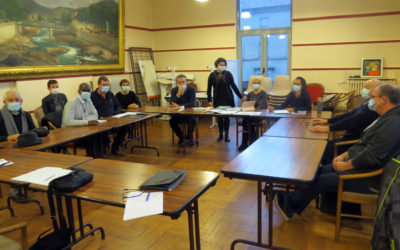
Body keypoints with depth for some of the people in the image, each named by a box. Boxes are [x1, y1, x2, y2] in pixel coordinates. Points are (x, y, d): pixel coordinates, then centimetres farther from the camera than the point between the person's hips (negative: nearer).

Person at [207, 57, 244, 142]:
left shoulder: (228, 74, -1)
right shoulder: (212, 75, -1)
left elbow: (233, 86, 4)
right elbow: (209, 88, 3)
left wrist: (240, 97, 2)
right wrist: (209, 100, -3)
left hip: (228, 99, 0)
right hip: (217, 99, 1)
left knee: (226, 116, 2)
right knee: (219, 117, 7)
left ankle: (226, 134, 12)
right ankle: (220, 134, 19)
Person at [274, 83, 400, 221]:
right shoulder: (386, 118, 11)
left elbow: (371, 156, -28)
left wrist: (345, 165, -16)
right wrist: (344, 156, 9)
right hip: (360, 164, 10)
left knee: (320, 181, -9)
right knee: (320, 171, 4)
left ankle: (289, 203, 10)